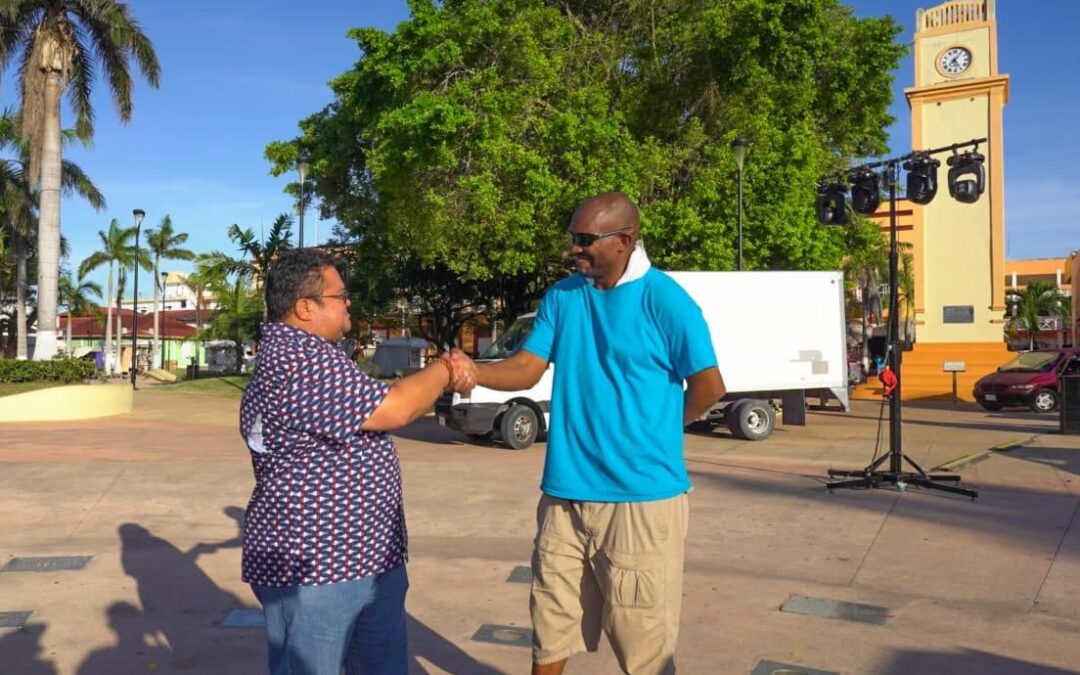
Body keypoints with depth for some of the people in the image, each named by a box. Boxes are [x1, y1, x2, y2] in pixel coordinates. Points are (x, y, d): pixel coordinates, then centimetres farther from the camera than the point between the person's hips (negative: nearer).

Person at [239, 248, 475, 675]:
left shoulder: (297, 355, 14)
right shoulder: (297, 358, -23)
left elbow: (377, 404, 18)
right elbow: (393, 409, -23)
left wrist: (442, 383, 6)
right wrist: (444, 369, -6)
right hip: (312, 569, -11)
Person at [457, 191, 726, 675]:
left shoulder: (664, 300, -11)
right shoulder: (560, 296, 6)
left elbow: (709, 386, -7)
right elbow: (526, 368, 3)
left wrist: (649, 432, 1)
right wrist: (471, 371, -15)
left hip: (640, 495, -5)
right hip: (565, 491, 5)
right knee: (551, 621, 18)